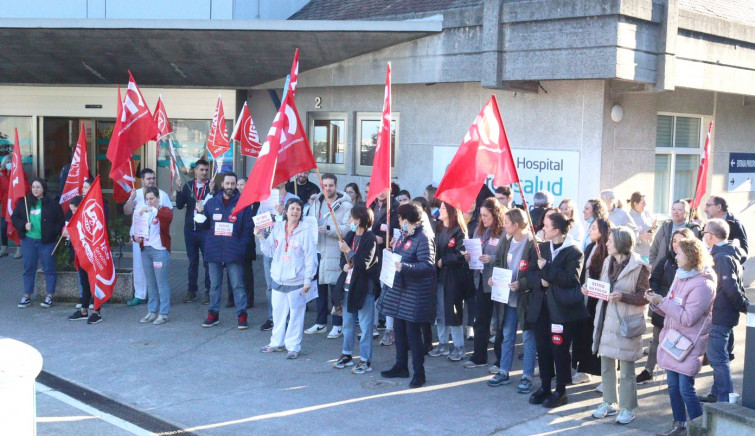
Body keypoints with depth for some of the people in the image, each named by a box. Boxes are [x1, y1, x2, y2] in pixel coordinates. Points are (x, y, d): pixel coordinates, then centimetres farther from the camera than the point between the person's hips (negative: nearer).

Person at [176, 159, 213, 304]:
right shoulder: (188, 185, 9)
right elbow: (180, 205, 2)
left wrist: (213, 192, -25)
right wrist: (179, 189, -9)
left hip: (206, 230, -3)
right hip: (190, 229, 3)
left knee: (208, 261, 0)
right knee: (192, 262, 10)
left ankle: (208, 291, 8)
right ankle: (192, 291, 18)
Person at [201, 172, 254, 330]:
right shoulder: (212, 202, 10)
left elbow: (248, 227, -2)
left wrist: (241, 246, -9)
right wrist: (208, 243, -1)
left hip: (233, 252, -3)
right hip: (214, 251, 3)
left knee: (237, 285, -2)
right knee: (214, 285, 11)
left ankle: (241, 315, 4)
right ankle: (213, 314, 20)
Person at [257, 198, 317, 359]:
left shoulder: (305, 232, -9)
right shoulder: (277, 229, 5)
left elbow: (311, 258, -9)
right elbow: (270, 251, 8)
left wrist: (308, 280, -11)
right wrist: (261, 238, -6)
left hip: (296, 281, -5)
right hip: (278, 279, 5)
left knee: (295, 314, 2)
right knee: (278, 312, 15)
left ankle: (293, 346, 12)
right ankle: (277, 343, 29)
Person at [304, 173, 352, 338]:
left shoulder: (345, 205, -6)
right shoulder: (316, 203, 16)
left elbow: (348, 228, -15)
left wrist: (329, 229, -23)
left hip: (335, 253, -6)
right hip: (317, 251, 6)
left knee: (336, 290, -4)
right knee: (319, 288, 13)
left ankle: (338, 325, 6)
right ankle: (321, 323, 24)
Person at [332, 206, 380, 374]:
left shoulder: (370, 239, -15)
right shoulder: (350, 235, 8)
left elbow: (364, 263, -22)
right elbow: (343, 258, 17)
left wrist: (348, 251, -17)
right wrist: (345, 265, -4)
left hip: (364, 287, -8)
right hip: (349, 285, 8)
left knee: (365, 325, 0)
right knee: (347, 323, 17)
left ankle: (366, 361, 7)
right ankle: (347, 355, 30)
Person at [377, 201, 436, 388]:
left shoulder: (423, 238, -16)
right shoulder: (404, 235, 12)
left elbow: (428, 265, -24)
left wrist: (404, 267, -31)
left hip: (414, 293, -9)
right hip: (398, 290, 9)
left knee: (412, 332, -3)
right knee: (399, 329, 16)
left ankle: (419, 372, 8)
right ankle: (401, 366, 29)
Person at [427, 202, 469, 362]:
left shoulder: (459, 231, -10)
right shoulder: (438, 228, 11)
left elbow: (460, 253, -17)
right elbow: (434, 249, 10)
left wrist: (443, 261, -13)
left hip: (453, 275, -7)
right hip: (439, 274, 7)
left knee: (453, 311, -2)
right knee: (440, 311, 11)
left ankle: (459, 347, 8)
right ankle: (443, 344, 22)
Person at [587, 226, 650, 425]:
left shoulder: (639, 267, -12)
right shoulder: (608, 261, 7)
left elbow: (644, 297, -12)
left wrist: (622, 296, -25)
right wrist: (590, 289, -4)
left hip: (626, 323, -6)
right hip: (605, 320, 7)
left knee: (626, 370, 4)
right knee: (606, 366, 14)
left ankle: (627, 408, 17)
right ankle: (609, 403, 28)